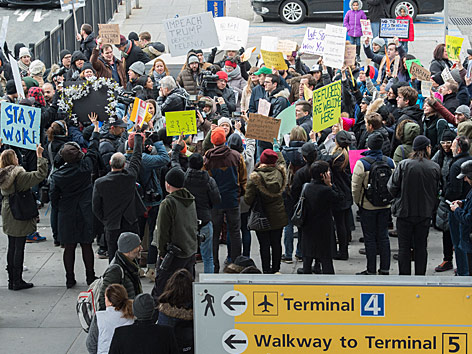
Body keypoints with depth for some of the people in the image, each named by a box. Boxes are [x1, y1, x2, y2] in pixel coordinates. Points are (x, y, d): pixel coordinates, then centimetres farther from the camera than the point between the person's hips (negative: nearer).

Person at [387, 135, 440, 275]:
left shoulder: (403, 165, -10)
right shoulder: (435, 167, -4)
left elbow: (392, 187, -7)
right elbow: (437, 191, 4)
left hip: (405, 211, -2)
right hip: (425, 213, 2)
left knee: (404, 247, 5)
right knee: (421, 246, 11)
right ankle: (420, 276, 13)